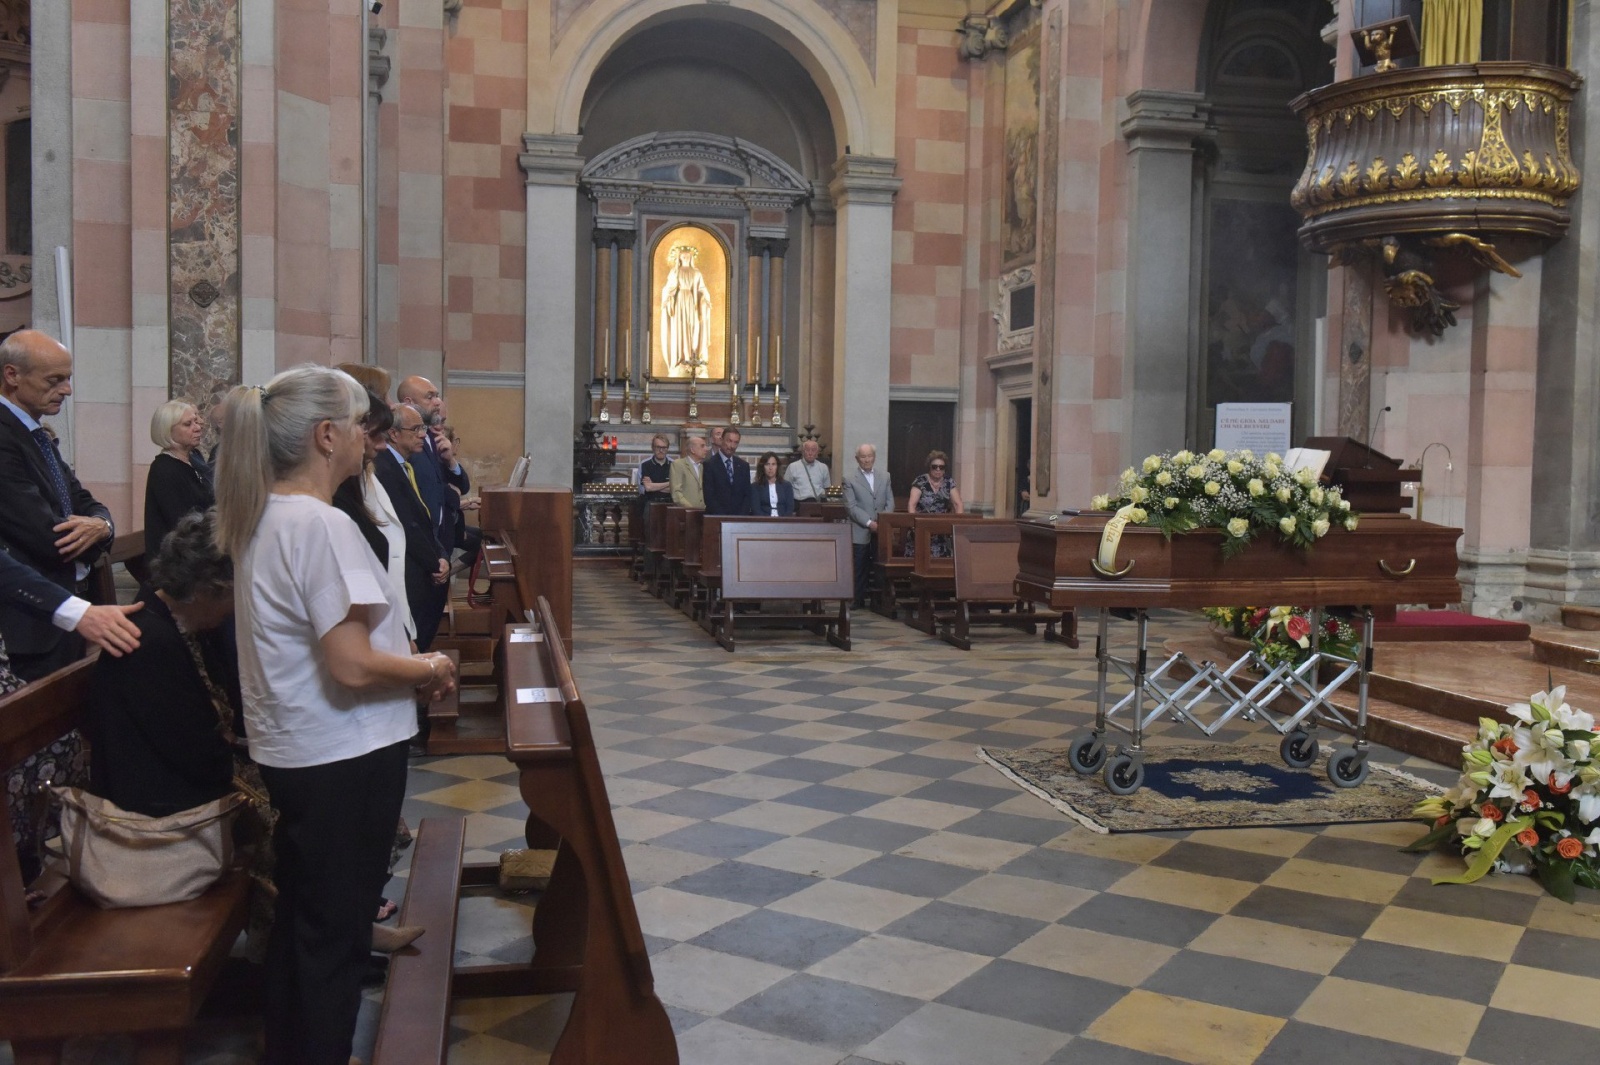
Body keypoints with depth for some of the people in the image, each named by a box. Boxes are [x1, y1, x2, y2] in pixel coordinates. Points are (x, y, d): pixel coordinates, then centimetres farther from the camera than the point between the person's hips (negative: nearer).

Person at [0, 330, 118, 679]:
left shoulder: (40, 436, 12)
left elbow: (88, 505, 12)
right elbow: (50, 539, -25)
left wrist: (100, 525, -12)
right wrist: (97, 532, -4)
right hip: (32, 624, -9)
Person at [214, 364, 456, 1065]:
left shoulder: (261, 515, 6)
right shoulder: (322, 525, -23)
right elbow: (352, 667, -27)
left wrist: (408, 663, 10)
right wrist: (429, 669, -10)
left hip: (291, 749, 9)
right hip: (344, 755, -9)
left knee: (301, 916, 23)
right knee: (336, 933, 6)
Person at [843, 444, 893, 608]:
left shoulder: (885, 476, 11)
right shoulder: (849, 479, 0)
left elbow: (890, 502, 9)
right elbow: (851, 507, -7)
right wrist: (869, 523, -16)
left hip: (881, 531, 3)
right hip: (861, 532, -3)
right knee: (860, 569, 1)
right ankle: (858, 602, 8)